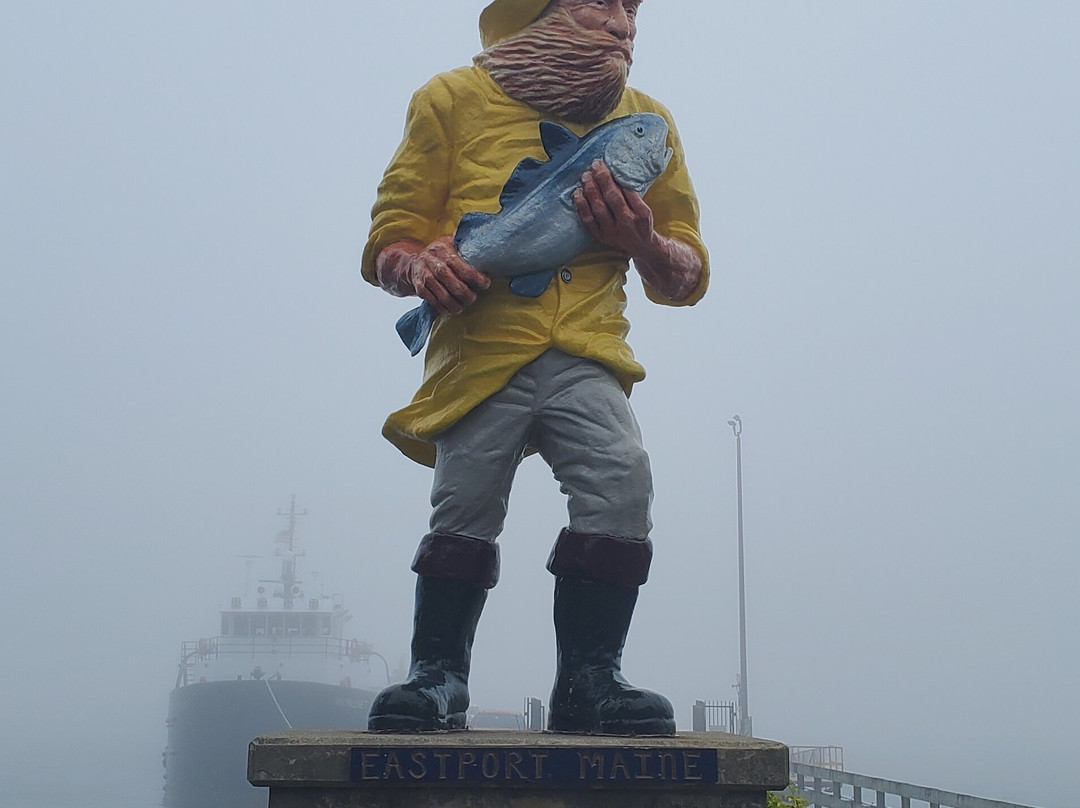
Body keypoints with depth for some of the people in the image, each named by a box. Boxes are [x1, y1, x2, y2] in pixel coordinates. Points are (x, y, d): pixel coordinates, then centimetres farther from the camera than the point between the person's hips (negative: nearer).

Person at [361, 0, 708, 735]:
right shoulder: (455, 100, 11)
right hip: (479, 353, -1)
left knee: (621, 484, -21)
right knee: (465, 510, -12)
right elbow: (387, 246, 12)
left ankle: (588, 678, -11)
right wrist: (422, 265, -13)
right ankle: (437, 675, 7)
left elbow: (688, 279, 20)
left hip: (587, 354, 1)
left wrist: (642, 240, -3)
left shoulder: (647, 123, 17)